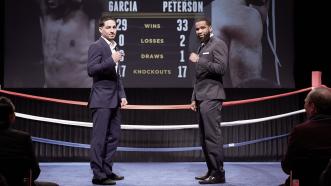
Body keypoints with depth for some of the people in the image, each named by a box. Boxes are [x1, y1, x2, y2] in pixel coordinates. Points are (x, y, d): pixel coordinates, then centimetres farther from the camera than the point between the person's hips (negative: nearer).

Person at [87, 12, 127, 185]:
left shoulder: (114, 47, 17)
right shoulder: (96, 47, -9)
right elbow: (91, 70, -20)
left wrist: (122, 95, 13)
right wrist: (112, 60, -21)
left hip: (114, 100, 9)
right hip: (102, 99, -9)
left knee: (113, 136, 11)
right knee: (100, 138, -5)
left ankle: (107, 171, 20)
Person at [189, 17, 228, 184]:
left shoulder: (218, 45, -3)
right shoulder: (202, 48, 22)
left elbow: (221, 68, -17)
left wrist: (199, 60, -15)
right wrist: (194, 98, 18)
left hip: (211, 97, -9)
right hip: (202, 98, 9)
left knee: (212, 136, -11)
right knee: (204, 137, 7)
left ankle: (218, 173, -8)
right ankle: (211, 171, 12)